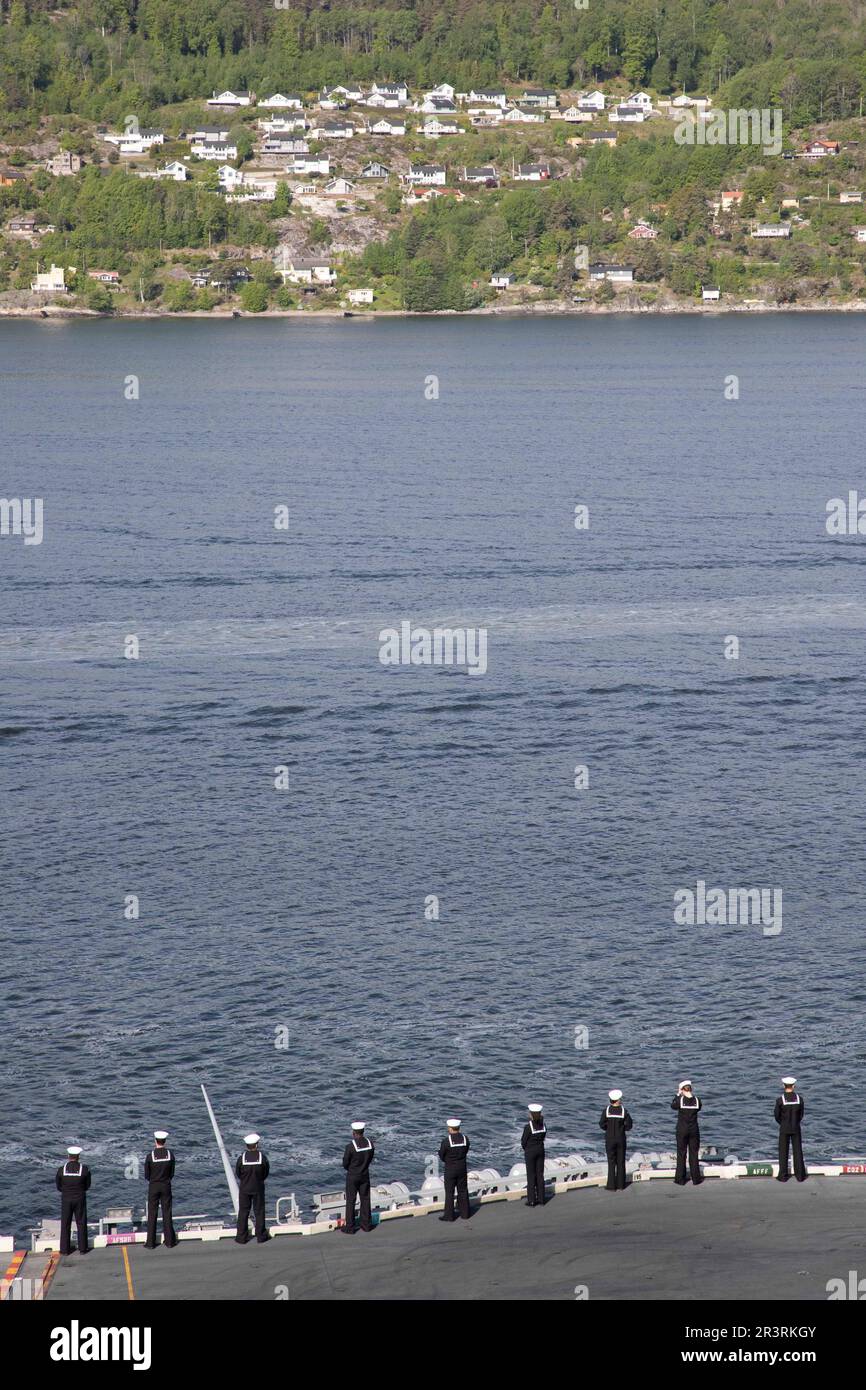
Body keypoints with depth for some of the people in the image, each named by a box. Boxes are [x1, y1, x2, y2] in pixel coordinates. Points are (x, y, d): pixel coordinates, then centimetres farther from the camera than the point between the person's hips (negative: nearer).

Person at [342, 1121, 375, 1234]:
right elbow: (370, 1158, 4)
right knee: (365, 1199, 16)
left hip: (352, 1176, -4)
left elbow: (345, 1163, -13)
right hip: (365, 1175, 4)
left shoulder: (350, 1146, -23)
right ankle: (366, 1225, 23)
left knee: (350, 1201, 5)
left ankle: (350, 1228, 10)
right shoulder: (370, 1144, -9)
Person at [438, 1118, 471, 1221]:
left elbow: (441, 1155, -7)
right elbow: (466, 1151, 6)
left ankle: (449, 1215, 9)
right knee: (463, 1191, 14)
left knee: (449, 1192, 4)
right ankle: (465, 1214, 21)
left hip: (450, 1169, -4)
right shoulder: (465, 1139, -5)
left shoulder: (446, 1141, -18)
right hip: (462, 1168, 4)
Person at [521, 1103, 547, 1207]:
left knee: (531, 1175, 3)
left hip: (530, 1151, -5)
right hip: (541, 1150, 5)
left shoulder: (528, 1126, -19)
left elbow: (523, 1141, -10)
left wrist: (525, 1149, 8)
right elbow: (543, 1137, 6)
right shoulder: (543, 1125, -3)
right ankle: (541, 1199, 14)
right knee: (540, 1174, 11)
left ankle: (532, 1200, 5)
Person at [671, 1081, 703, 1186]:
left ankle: (680, 1179, 10)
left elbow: (673, 1106, 5)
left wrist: (678, 1095, 12)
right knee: (694, 1154, 10)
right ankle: (696, 1178, 13)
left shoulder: (680, 1100, -14)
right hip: (694, 1130, 2)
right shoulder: (696, 1100, -8)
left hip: (682, 1130, -2)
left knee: (681, 1154, 8)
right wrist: (692, 1095, 12)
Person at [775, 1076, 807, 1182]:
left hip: (784, 1129, -1)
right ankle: (800, 1175, 12)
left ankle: (783, 1176, 9)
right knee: (797, 1151, 9)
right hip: (796, 1129, 1)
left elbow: (776, 1115, -6)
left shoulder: (780, 1099, -15)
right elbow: (801, 1114, 1)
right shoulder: (799, 1098, -9)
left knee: (783, 1152, 7)